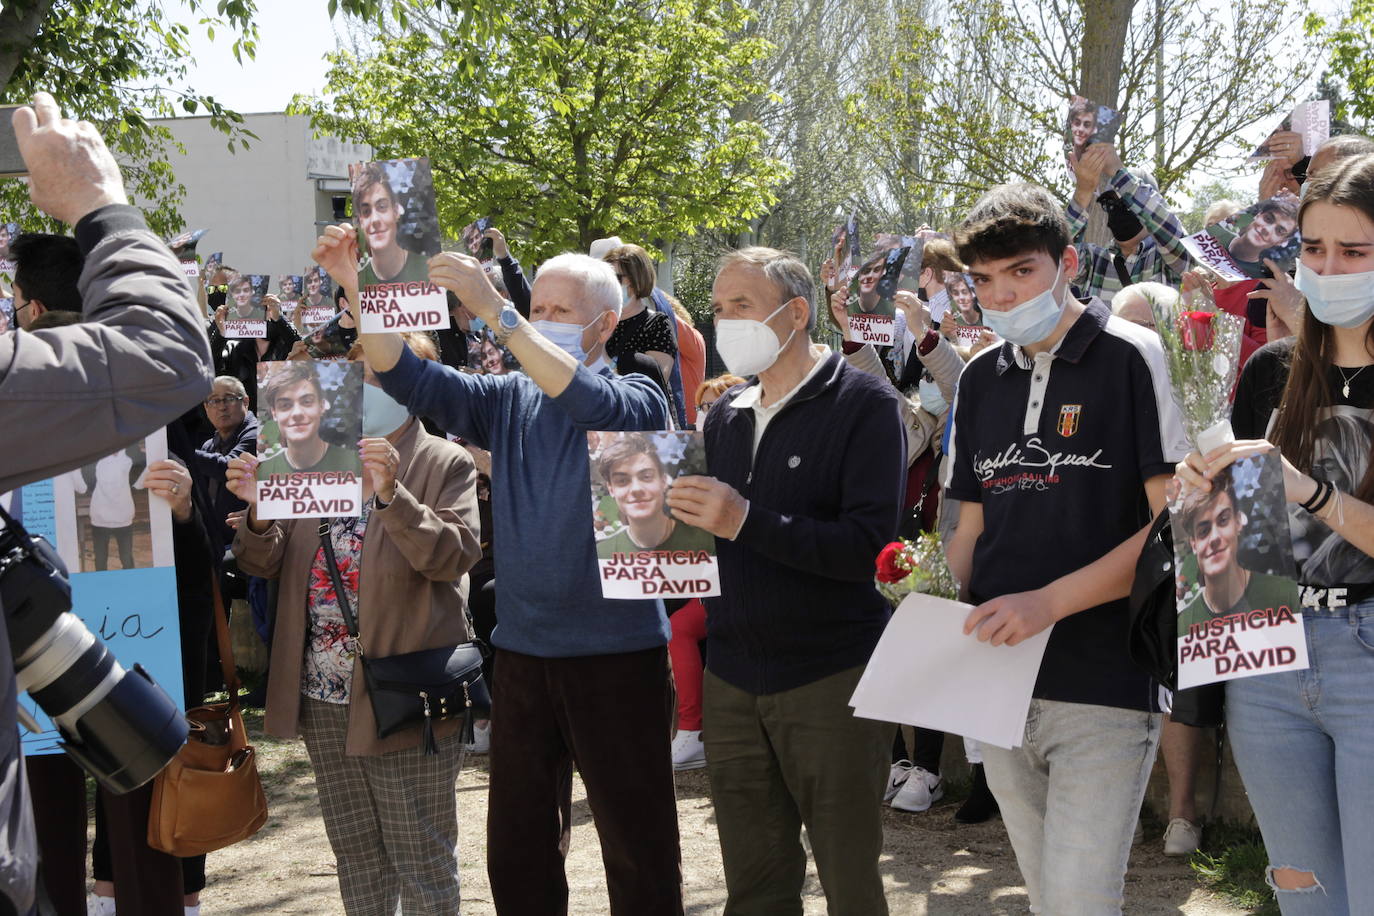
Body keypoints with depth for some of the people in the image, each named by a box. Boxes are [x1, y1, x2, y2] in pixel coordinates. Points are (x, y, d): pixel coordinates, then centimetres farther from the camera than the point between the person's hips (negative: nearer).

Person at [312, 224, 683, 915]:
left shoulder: (636, 398, -4)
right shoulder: (510, 399, 10)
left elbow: (588, 402, -26)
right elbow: (409, 379, -1)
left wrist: (494, 311, -30)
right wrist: (356, 289, -15)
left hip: (617, 655, -5)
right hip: (522, 654, 5)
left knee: (638, 846, 4)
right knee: (516, 846, 14)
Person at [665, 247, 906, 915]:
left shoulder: (864, 404, -7)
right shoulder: (726, 415, 13)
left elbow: (868, 544, -18)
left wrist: (746, 520, -25)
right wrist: (676, 518, -3)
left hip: (832, 678, -6)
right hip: (732, 681, 6)